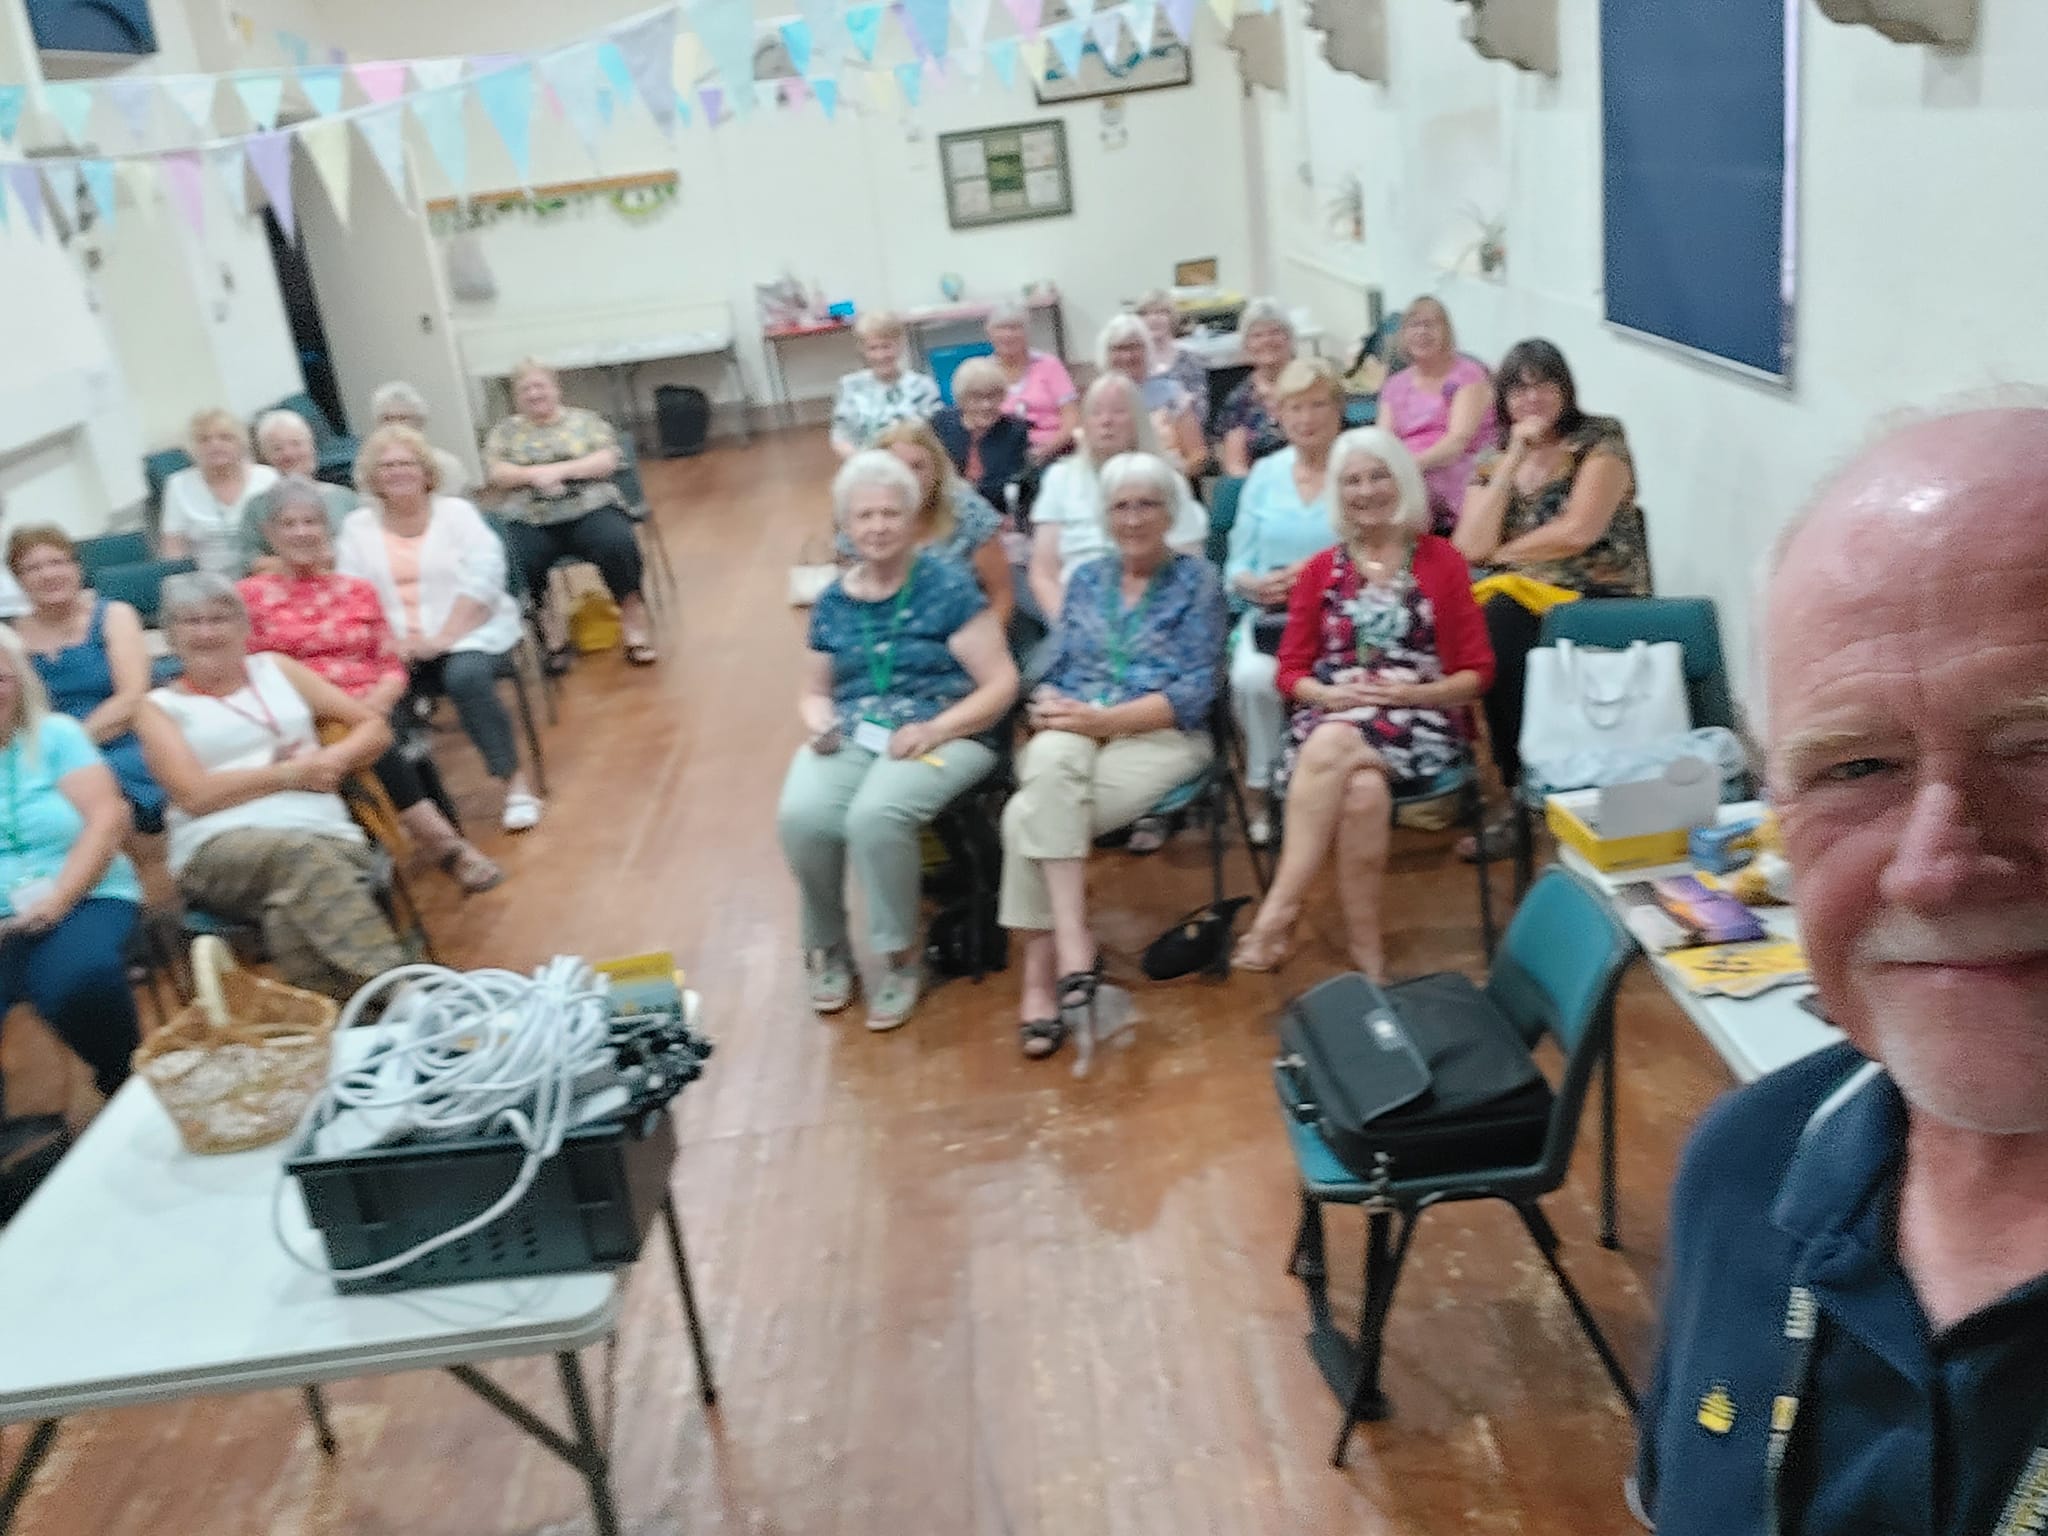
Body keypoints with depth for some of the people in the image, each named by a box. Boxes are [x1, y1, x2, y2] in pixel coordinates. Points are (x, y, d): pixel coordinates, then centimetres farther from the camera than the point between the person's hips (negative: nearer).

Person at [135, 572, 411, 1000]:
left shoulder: (277, 670, 23)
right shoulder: (160, 707, 16)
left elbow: (375, 728, 21)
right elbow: (195, 795, -1)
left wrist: (333, 760, 0)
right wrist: (290, 774, -5)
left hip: (327, 833, 3)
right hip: (219, 848, -3)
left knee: (297, 908, -36)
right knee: (302, 855, -38)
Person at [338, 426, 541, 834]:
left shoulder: (456, 511, 7)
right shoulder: (357, 526, 12)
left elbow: (483, 580, -6)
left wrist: (442, 639, -18)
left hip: (469, 633, -2)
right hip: (397, 648, 2)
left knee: (465, 676, -34)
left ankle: (515, 781, -23)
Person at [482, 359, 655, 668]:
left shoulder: (584, 419, 14)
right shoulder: (505, 431, 18)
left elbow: (608, 460, 1)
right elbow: (494, 473, 5)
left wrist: (560, 470, -10)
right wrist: (534, 474, -11)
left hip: (591, 510, -1)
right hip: (531, 522, 1)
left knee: (618, 545, -32)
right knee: (514, 565, -29)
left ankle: (633, 621, -15)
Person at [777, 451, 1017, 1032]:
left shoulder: (948, 585, -3)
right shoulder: (833, 602, 10)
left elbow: (1001, 683, -7)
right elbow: (814, 691, 21)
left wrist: (934, 730, -19)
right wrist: (818, 723, -3)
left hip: (942, 737, -4)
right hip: (850, 738, 4)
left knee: (876, 815, -34)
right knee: (800, 816, -27)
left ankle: (900, 955, -9)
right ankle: (827, 946, 1)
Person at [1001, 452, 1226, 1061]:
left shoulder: (1197, 579, 5)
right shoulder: (1086, 579, 20)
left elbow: (1195, 693, -5)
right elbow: (1055, 671, 15)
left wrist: (1103, 718, -16)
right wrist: (1049, 707, -10)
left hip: (1159, 736, -4)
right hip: (1070, 734, 4)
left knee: (1028, 817, -29)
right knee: (1052, 759, -35)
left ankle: (1041, 976, -20)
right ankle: (1073, 946, -35)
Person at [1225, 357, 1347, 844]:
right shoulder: (1265, 474, 14)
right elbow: (1236, 565, 12)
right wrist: (1256, 583, -10)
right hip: (1269, 613, 3)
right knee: (1252, 677, -29)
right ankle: (1262, 787, -9)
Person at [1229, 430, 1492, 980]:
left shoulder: (1442, 561, 7)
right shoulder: (1320, 571, 13)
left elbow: (1476, 673, 4)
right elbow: (1291, 670, 11)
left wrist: (1409, 692, -13)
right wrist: (1328, 694, -10)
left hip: (1416, 724, -2)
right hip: (1331, 719, 2)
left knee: (1331, 747, -35)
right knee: (1363, 790, -34)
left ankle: (1279, 910, -30)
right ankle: (1365, 948, -25)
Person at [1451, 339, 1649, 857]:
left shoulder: (1600, 441, 0)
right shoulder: (1493, 459, 12)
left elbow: (1578, 532, -14)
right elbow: (1471, 547, -4)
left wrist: (1503, 553, -3)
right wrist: (1513, 459, -5)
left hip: (1601, 599, -4)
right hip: (1522, 601, 4)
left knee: (1497, 625, -31)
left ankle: (1524, 798, -17)